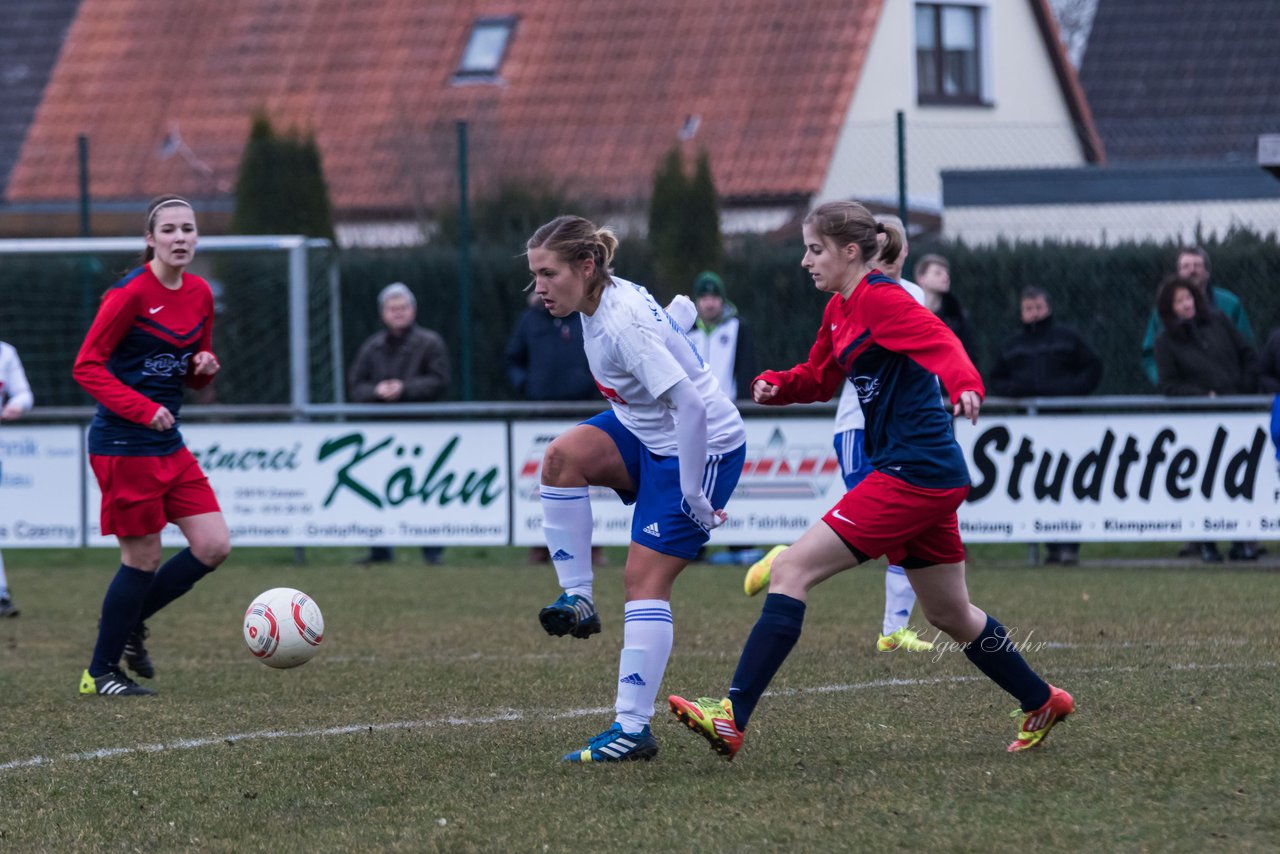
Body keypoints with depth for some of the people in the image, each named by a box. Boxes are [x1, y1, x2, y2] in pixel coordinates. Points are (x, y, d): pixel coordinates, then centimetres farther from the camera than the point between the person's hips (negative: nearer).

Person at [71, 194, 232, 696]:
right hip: (124, 443, -7)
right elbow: (87, 367, -13)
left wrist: (205, 368, -4)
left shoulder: (199, 294, 8)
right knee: (144, 558, -3)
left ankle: (129, 623, 20)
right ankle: (99, 673, 12)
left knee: (214, 546, 0)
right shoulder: (131, 293, -14)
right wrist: (142, 409, -22)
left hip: (168, 445, 7)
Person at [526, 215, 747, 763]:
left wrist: (694, 497, -25)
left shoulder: (624, 323, -29)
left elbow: (689, 405, -32)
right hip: (644, 433, 9)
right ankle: (577, 599, -11)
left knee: (645, 579, -11)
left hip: (707, 446, -9)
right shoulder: (599, 302, -1)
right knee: (563, 457, -18)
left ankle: (633, 728, -7)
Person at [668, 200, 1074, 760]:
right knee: (950, 615, 22)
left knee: (790, 571, -15)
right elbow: (819, 377, 29)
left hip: (912, 475, -10)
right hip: (932, 479, 10)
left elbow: (939, 342, -28)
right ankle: (1041, 703, 37)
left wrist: (966, 386, -48)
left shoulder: (880, 298, -12)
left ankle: (732, 719, -20)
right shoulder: (840, 309, 16)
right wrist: (776, 385, 8)